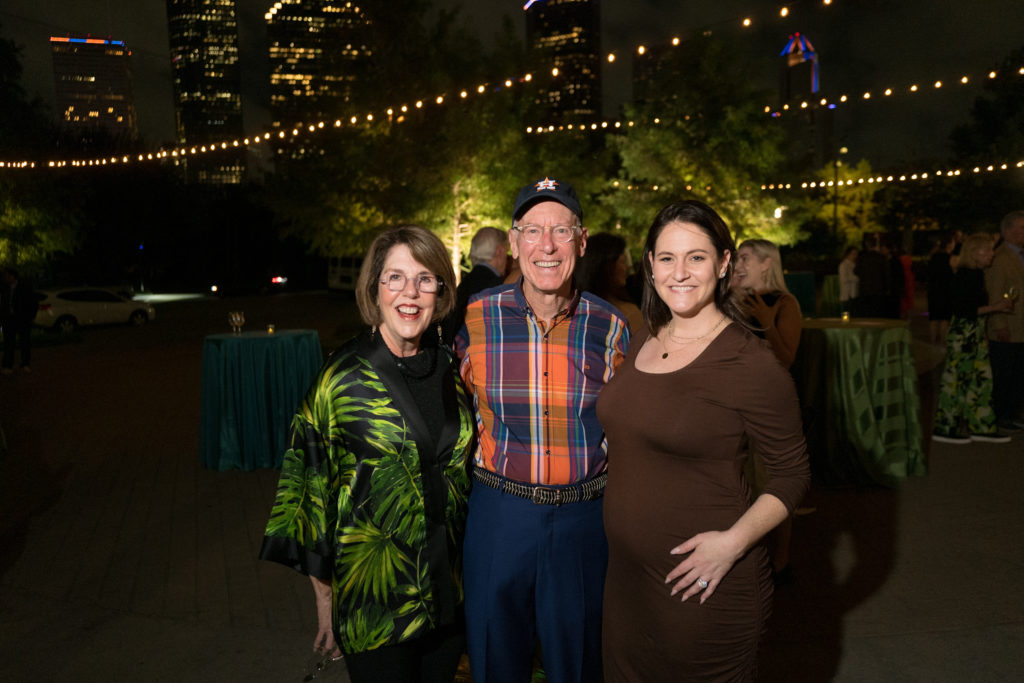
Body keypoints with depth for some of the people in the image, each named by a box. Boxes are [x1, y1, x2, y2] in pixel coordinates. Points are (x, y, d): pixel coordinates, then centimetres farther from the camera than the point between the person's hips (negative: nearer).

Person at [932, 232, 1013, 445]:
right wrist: (993, 308, -18)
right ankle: (944, 429, 7)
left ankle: (981, 427, 19)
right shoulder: (965, 275, -16)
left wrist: (996, 304, 12)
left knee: (982, 379, 11)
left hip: (976, 334, 10)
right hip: (963, 334, -10)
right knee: (955, 379, -2)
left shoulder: (976, 274, 13)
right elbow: (962, 309, -22)